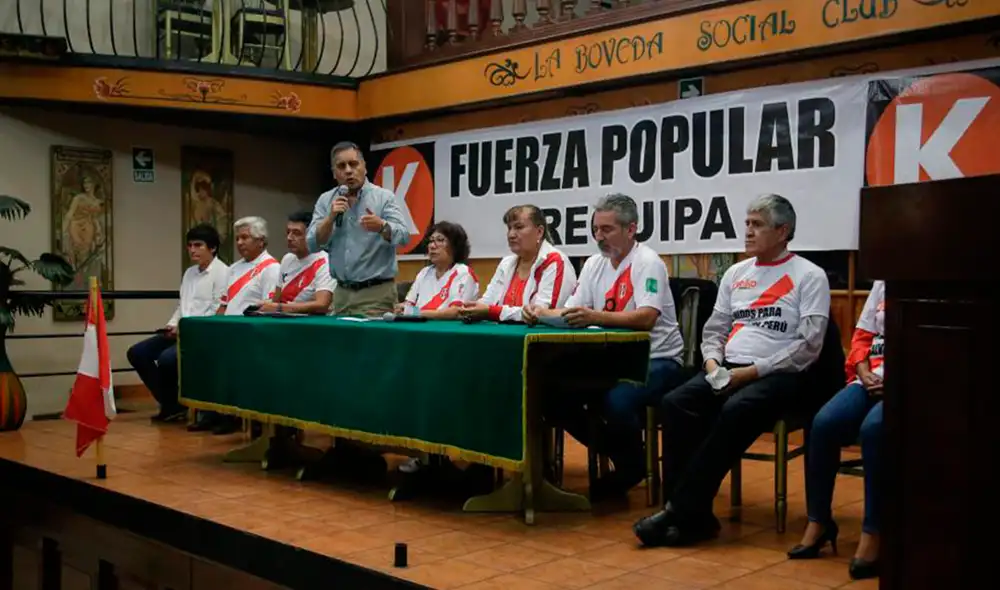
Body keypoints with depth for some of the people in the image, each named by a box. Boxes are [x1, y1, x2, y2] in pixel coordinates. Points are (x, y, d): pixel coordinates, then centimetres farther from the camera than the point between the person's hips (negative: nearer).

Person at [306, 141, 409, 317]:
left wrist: (382, 226, -37)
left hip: (376, 292, -4)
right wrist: (331, 218, -14)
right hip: (341, 292, 4)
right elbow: (313, 245, 1)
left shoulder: (384, 197, -5)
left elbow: (403, 236, -17)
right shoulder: (325, 200, 7)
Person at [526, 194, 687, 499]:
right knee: (555, 394, -9)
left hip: (657, 360, -7)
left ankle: (632, 464, -2)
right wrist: (542, 312, -16)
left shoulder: (647, 263, -14)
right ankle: (615, 454, 9)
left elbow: (646, 318, -28)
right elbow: (570, 312, 6)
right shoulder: (594, 264, 9)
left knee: (617, 401, -35)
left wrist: (595, 317, -42)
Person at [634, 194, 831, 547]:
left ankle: (683, 511, -29)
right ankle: (692, 513, -23)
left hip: (779, 374, -5)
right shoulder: (735, 273, 20)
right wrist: (713, 362, -3)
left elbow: (809, 344, -8)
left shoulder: (809, 276, 2)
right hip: (727, 371, 5)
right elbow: (714, 330, 20)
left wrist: (754, 371, -15)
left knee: (735, 411, -36)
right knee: (676, 403, -23)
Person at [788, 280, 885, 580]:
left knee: (874, 427, -34)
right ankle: (818, 521, -7)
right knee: (824, 423, -20)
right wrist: (864, 374, 0)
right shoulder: (883, 281, 18)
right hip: (872, 379, 6)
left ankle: (872, 533, -24)